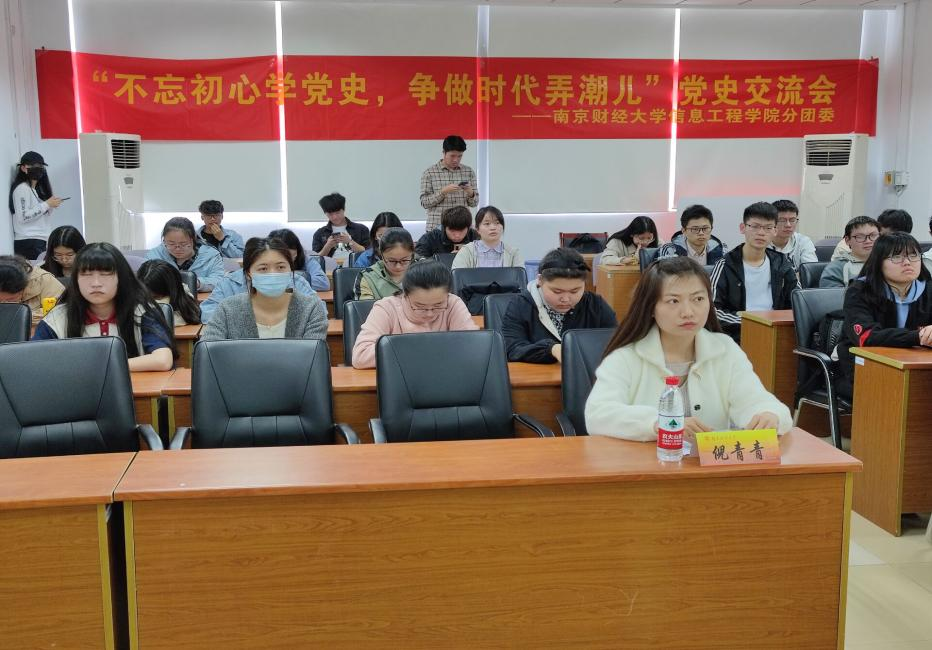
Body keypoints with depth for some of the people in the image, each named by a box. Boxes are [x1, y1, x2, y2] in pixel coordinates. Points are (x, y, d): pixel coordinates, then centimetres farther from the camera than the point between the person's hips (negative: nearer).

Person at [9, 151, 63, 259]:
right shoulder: (22, 188, -6)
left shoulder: (38, 189, 19)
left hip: (40, 240, 8)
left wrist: (51, 205, 3)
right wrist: (47, 204, -12)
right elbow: (23, 217, -15)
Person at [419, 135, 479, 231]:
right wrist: (443, 192, -16)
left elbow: (474, 203, 10)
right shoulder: (429, 173, 1)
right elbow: (424, 202, -3)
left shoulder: (469, 172, 8)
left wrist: (470, 193, -12)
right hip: (437, 228, -2)